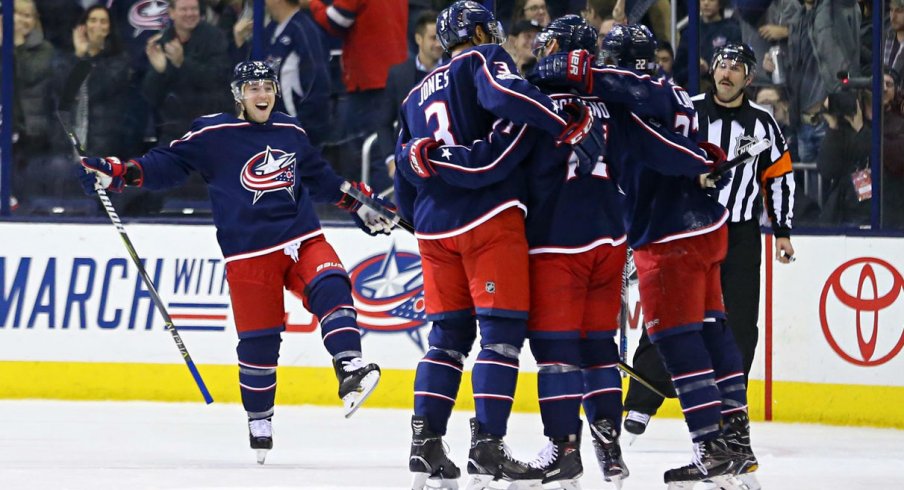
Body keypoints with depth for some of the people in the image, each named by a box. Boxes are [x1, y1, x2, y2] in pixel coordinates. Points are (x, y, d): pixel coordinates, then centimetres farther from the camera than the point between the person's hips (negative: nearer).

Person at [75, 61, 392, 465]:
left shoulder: (292, 134, 13)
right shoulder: (213, 135, -1)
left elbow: (321, 179, 28)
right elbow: (169, 164, -2)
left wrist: (359, 206, 29)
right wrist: (117, 173, -14)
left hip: (302, 239, 3)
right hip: (249, 253, -3)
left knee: (331, 288, -24)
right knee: (258, 338, -2)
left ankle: (351, 371, -30)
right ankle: (259, 421, 14)